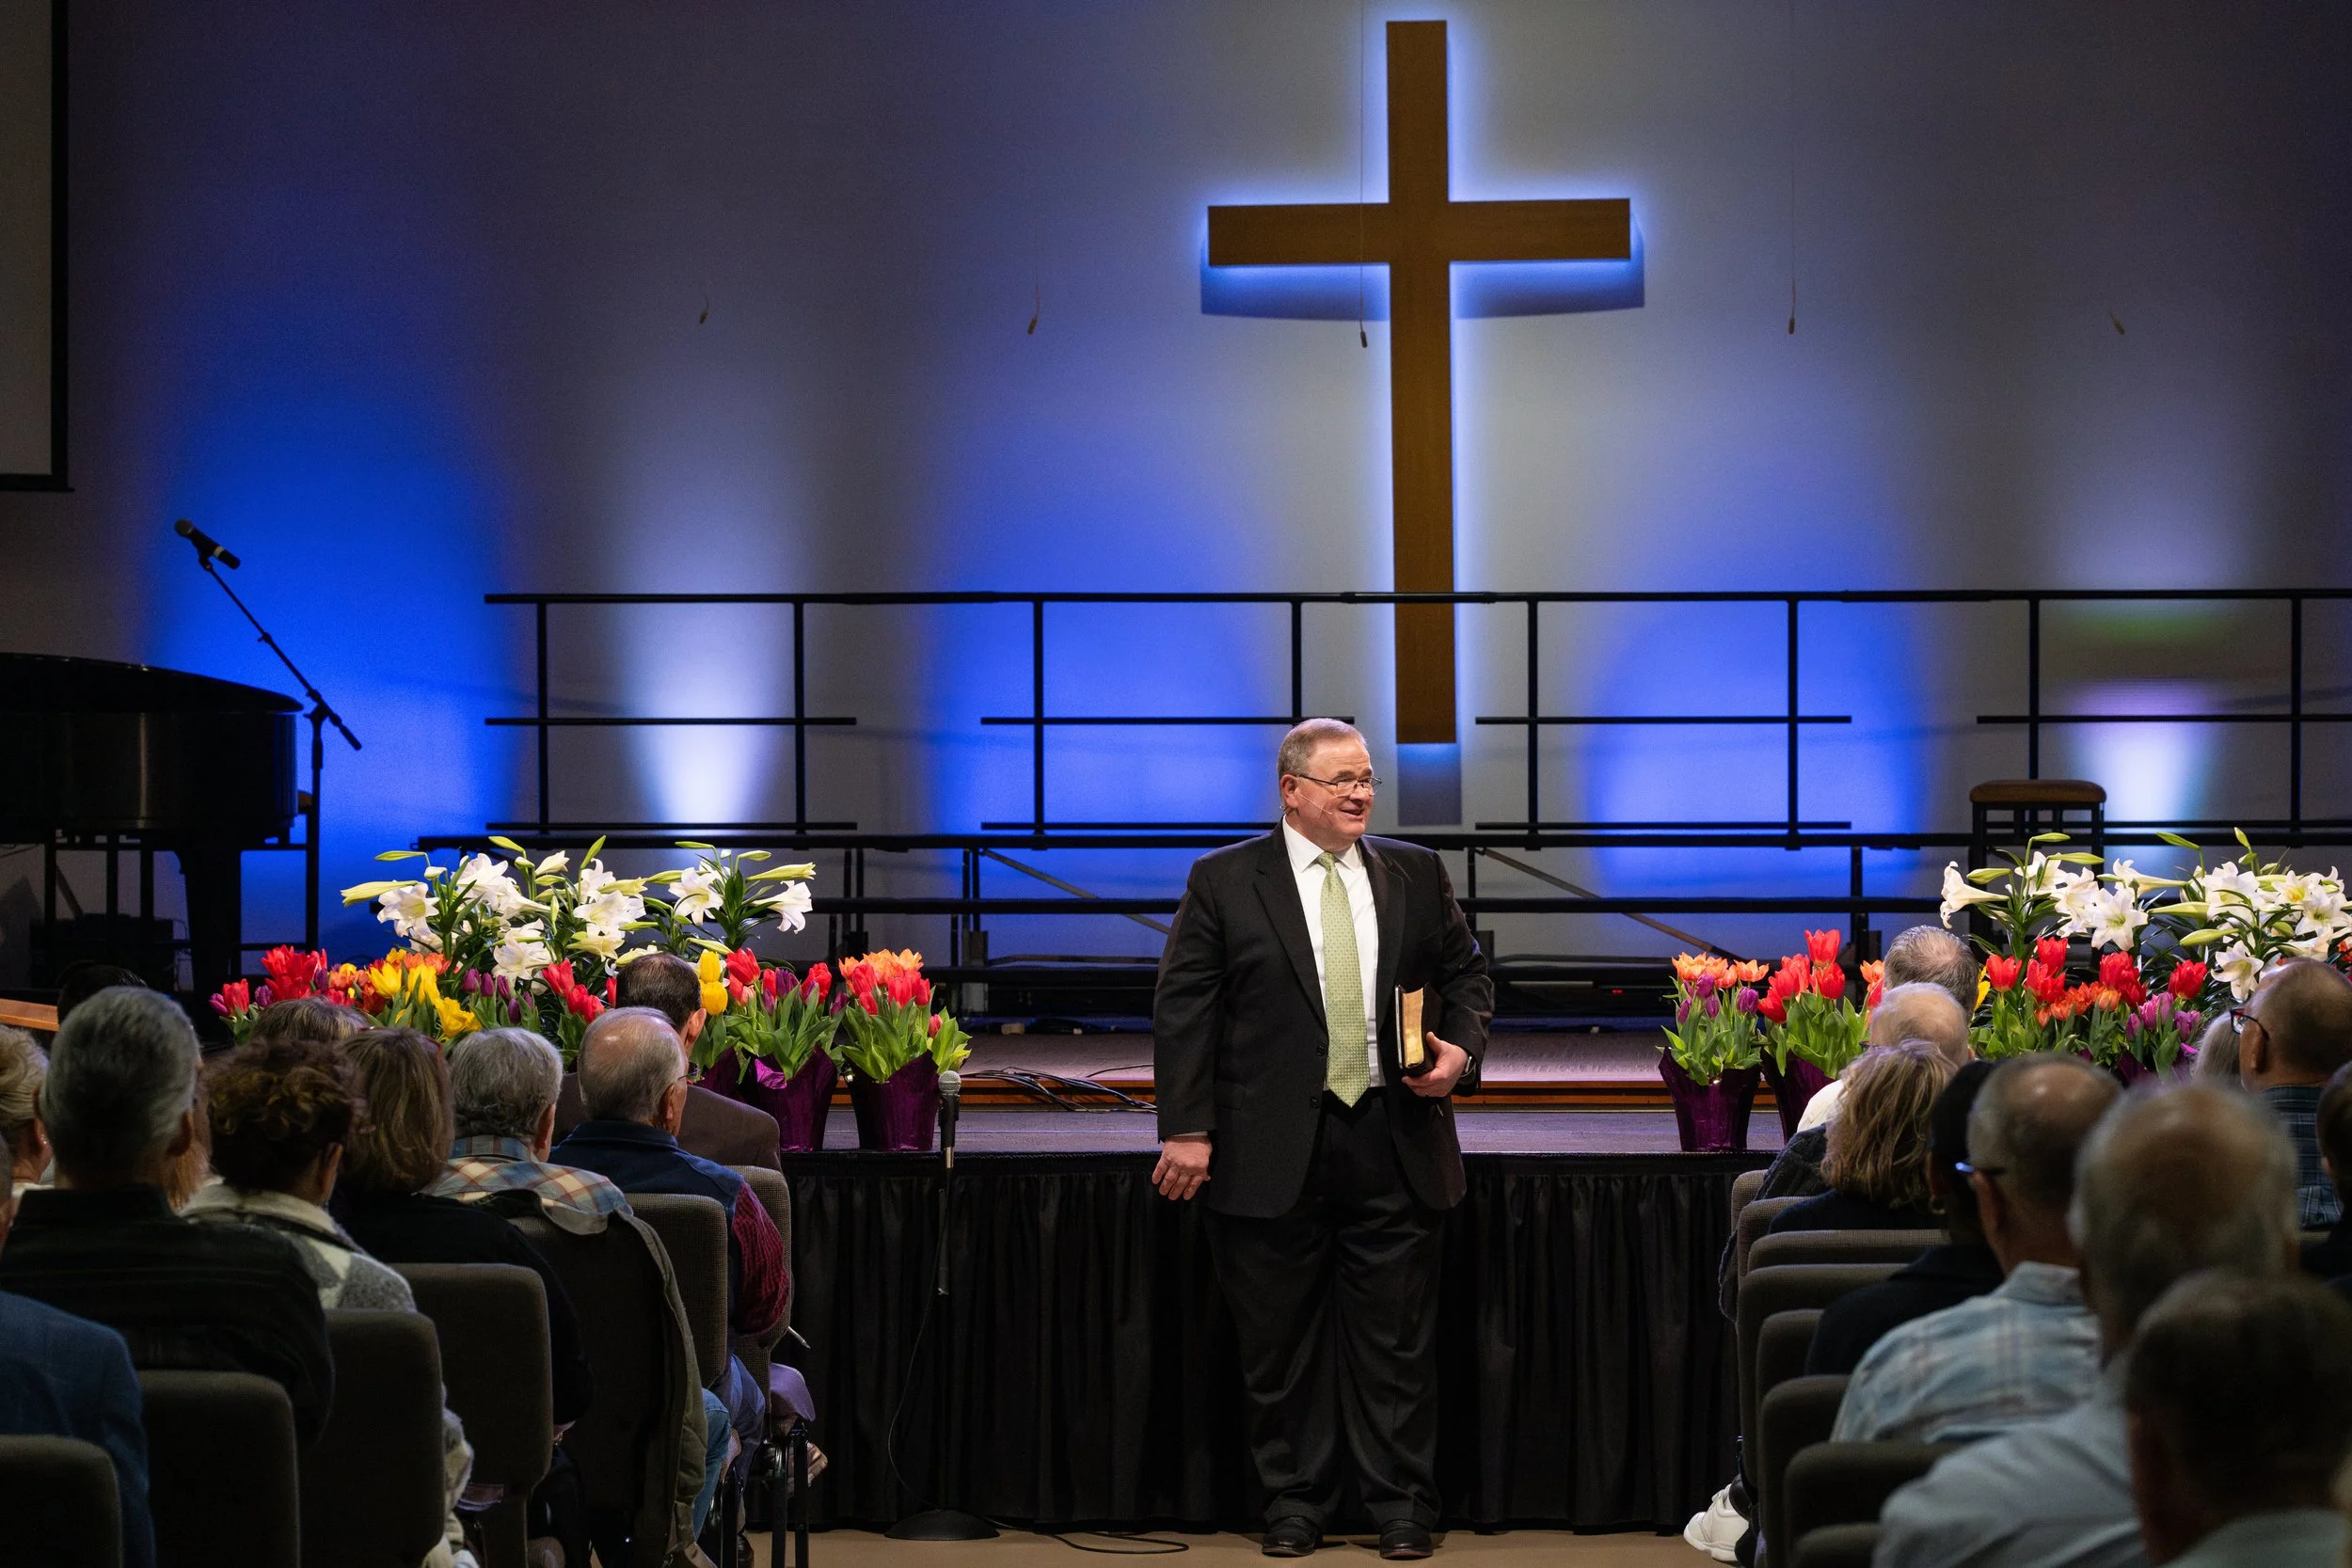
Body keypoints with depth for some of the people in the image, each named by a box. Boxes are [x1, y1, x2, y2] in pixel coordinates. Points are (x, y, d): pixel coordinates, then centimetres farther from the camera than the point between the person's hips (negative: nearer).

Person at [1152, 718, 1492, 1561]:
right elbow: (1183, 1009, -2)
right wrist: (1187, 1128, -9)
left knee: (1397, 1340, 5)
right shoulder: (1224, 881, 1)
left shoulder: (1417, 874, 10)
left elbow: (1467, 975, 17)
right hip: (1273, 1151, -2)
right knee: (1282, 1342, 6)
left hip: (1396, 1143, 2)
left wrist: (1461, 1050, -3)